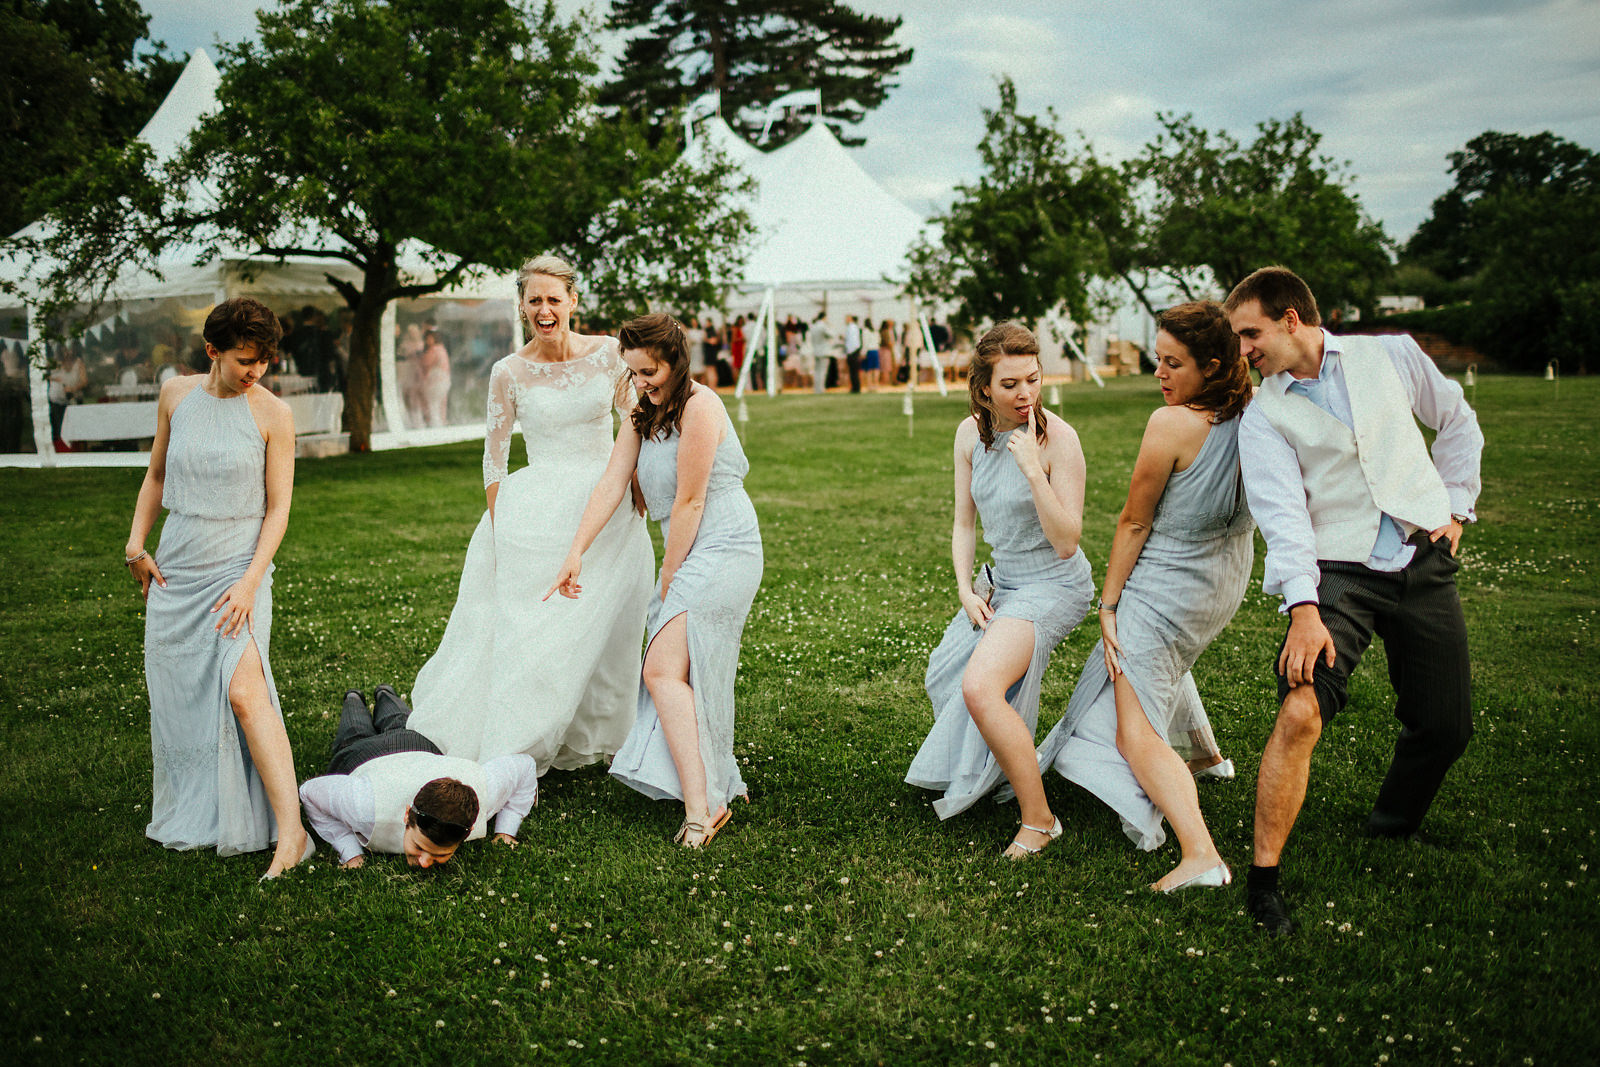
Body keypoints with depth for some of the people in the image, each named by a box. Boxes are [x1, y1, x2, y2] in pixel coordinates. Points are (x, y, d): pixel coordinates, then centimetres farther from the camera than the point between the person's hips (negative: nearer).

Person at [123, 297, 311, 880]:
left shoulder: (273, 414, -5)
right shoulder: (175, 395, 5)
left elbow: (277, 509, -5)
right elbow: (156, 475, 18)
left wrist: (250, 581, -14)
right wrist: (136, 543, 8)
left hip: (237, 571, -4)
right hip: (174, 571, 4)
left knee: (244, 690, -21)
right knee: (175, 697, 9)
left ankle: (290, 828, -21)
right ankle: (190, 817, 28)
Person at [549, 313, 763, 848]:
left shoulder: (699, 407, -16)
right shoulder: (642, 414, 11)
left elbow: (689, 502, -16)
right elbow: (611, 485, 6)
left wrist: (669, 577, -9)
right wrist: (576, 553, -2)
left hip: (722, 551, -9)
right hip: (688, 557, 9)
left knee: (663, 670, -17)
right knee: (685, 673, 13)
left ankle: (699, 807, -20)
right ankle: (717, 787, 27)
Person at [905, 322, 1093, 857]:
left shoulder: (1058, 438, -22)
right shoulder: (972, 433, -3)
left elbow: (1066, 541, -25)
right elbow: (964, 522, 8)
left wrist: (1033, 469, -32)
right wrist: (965, 590, -3)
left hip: (1055, 586, -8)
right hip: (1003, 581, 8)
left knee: (980, 687, -26)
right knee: (945, 671, 23)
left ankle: (1039, 819, -11)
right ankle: (975, 778, 52)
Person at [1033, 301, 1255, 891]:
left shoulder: (1171, 424, -23)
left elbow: (1134, 523, -14)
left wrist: (1108, 605, -7)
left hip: (1167, 585, -8)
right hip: (1226, 581, 8)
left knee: (1136, 734, -8)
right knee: (1165, 656, 39)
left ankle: (1200, 854, -23)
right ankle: (1207, 755, 55)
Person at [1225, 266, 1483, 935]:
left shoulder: (1392, 356, 6)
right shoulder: (1264, 415, 0)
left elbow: (1458, 421, 20)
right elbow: (1282, 514, -12)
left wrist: (1455, 505, 10)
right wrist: (1303, 609, -23)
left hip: (1424, 561, 3)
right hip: (1338, 571, -3)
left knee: (1446, 727, 7)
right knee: (1301, 712, -22)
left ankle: (1389, 836, 36)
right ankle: (1263, 881, -14)